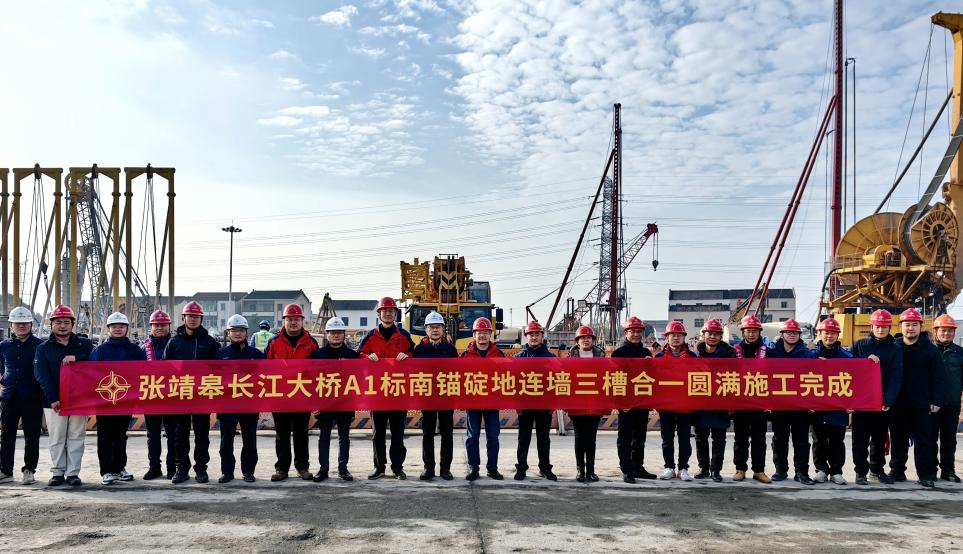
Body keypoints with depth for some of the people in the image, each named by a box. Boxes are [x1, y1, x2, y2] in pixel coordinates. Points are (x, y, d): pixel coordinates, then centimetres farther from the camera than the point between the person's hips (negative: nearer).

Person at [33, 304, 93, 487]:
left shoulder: (84, 344, 9)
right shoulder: (43, 348, 7)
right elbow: (42, 376, -2)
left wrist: (76, 358, -15)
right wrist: (52, 399, -13)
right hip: (54, 401, 0)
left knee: (76, 437, 2)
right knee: (57, 438, 3)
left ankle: (73, 473, 7)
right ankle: (58, 472, 12)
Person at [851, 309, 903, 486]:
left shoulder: (895, 350, 3)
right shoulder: (859, 345, 4)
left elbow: (896, 377, -6)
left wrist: (888, 401, -18)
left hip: (883, 403, 1)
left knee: (879, 439, 12)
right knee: (860, 440, 2)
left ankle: (877, 470, 25)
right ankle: (861, 472, 9)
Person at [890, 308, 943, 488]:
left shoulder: (931, 350, -1)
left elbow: (938, 378, -2)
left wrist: (936, 401, -8)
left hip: (923, 405, -2)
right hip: (899, 405, 2)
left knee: (924, 441, 2)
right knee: (898, 440, 10)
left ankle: (926, 475, 9)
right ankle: (897, 471, 20)